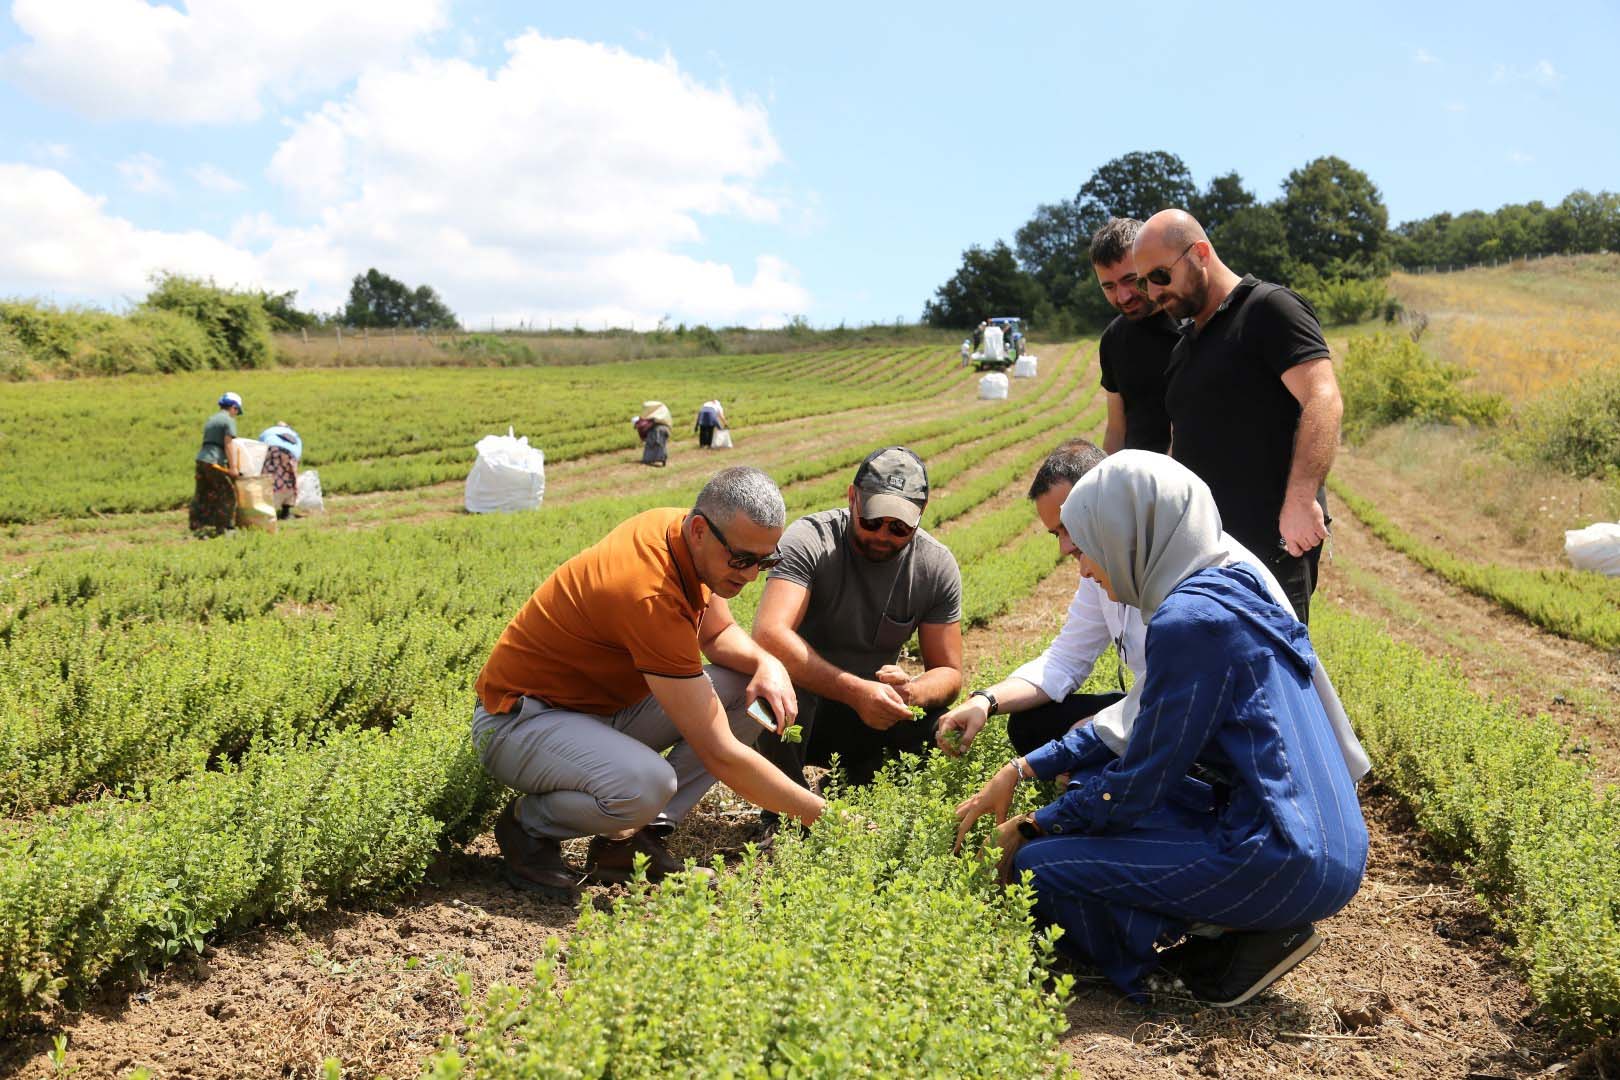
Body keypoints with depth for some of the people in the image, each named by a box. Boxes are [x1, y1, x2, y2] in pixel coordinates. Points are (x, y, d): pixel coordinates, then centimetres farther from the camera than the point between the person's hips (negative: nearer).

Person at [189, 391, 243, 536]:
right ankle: (224, 528, 2)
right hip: (215, 462, -8)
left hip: (201, 459, 8)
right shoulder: (229, 420, -4)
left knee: (202, 495, 12)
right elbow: (229, 444, -13)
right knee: (228, 493, 1)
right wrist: (233, 467, -16)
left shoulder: (211, 420, 23)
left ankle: (197, 527, 14)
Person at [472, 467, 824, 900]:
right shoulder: (651, 596, -33)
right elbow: (720, 754, -31)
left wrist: (767, 663, -12)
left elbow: (718, 633, 12)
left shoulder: (685, 535, -8)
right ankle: (528, 826, -5)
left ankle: (629, 835, -3)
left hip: (603, 703, 9)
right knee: (647, 783, -39)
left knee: (753, 691, -6)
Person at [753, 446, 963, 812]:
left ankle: (855, 782, 8)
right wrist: (855, 691, -43)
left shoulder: (938, 566, -7)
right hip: (797, 712, -3)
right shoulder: (811, 540, -20)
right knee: (785, 677, -37)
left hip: (870, 714, 4)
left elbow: (949, 673, -3)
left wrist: (910, 693, -28)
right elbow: (769, 634, -36)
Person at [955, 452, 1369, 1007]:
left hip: (1286, 864, -10)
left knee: (1041, 864, -7)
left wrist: (1028, 831, 2)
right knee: (1090, 783, 20)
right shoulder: (1227, 591, 12)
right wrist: (1019, 771, 18)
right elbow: (1137, 727, 21)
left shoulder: (1189, 621, -18)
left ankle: (1239, 946, -3)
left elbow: (1137, 787, -13)